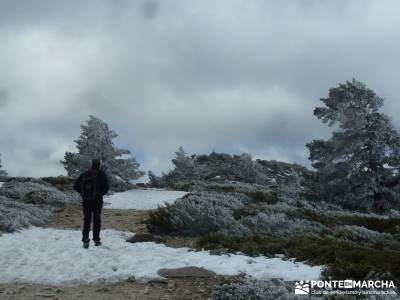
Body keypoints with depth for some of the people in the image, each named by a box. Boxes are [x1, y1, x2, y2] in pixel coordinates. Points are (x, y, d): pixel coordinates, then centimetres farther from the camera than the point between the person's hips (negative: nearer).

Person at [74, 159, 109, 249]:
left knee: (86, 220, 6)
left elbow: (76, 186, 3)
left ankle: (85, 239, -8)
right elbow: (106, 187, -10)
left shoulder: (84, 174, 4)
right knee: (96, 220, 8)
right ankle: (96, 240, 13)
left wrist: (83, 193, 13)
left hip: (86, 200, 2)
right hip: (97, 200, -2)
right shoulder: (101, 174, -5)